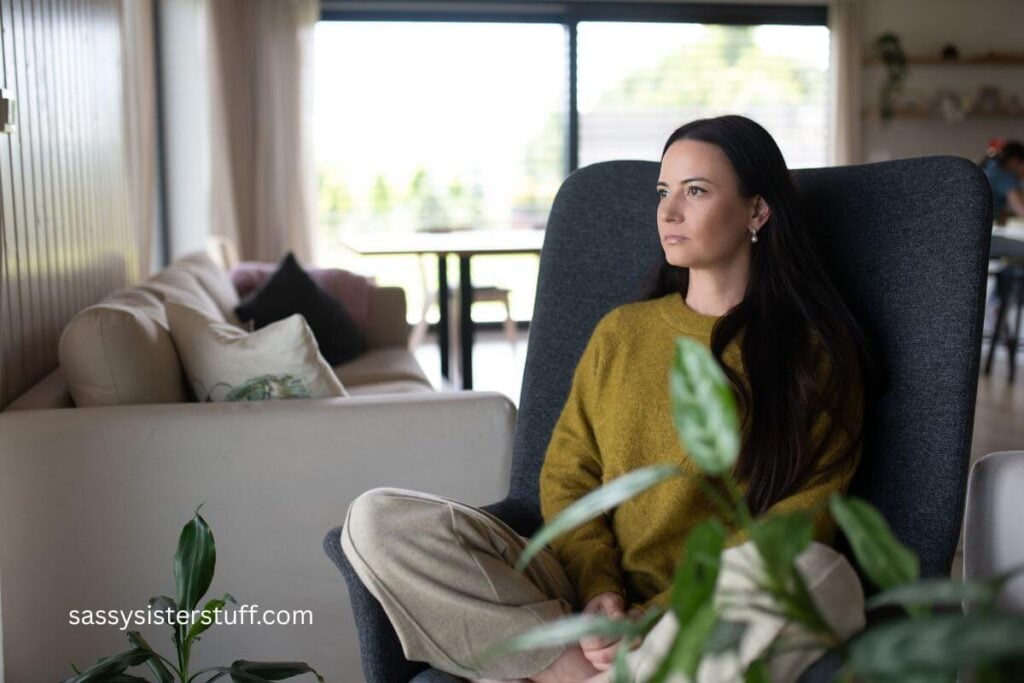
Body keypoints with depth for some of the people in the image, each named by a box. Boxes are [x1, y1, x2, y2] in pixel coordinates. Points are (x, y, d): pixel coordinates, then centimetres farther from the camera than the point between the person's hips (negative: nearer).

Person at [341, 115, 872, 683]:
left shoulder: (815, 353, 4)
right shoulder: (620, 332, 16)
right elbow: (567, 477, 11)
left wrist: (661, 617, -13)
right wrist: (600, 590, -8)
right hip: (595, 601, 3)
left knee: (820, 573, -38)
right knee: (377, 521, -15)